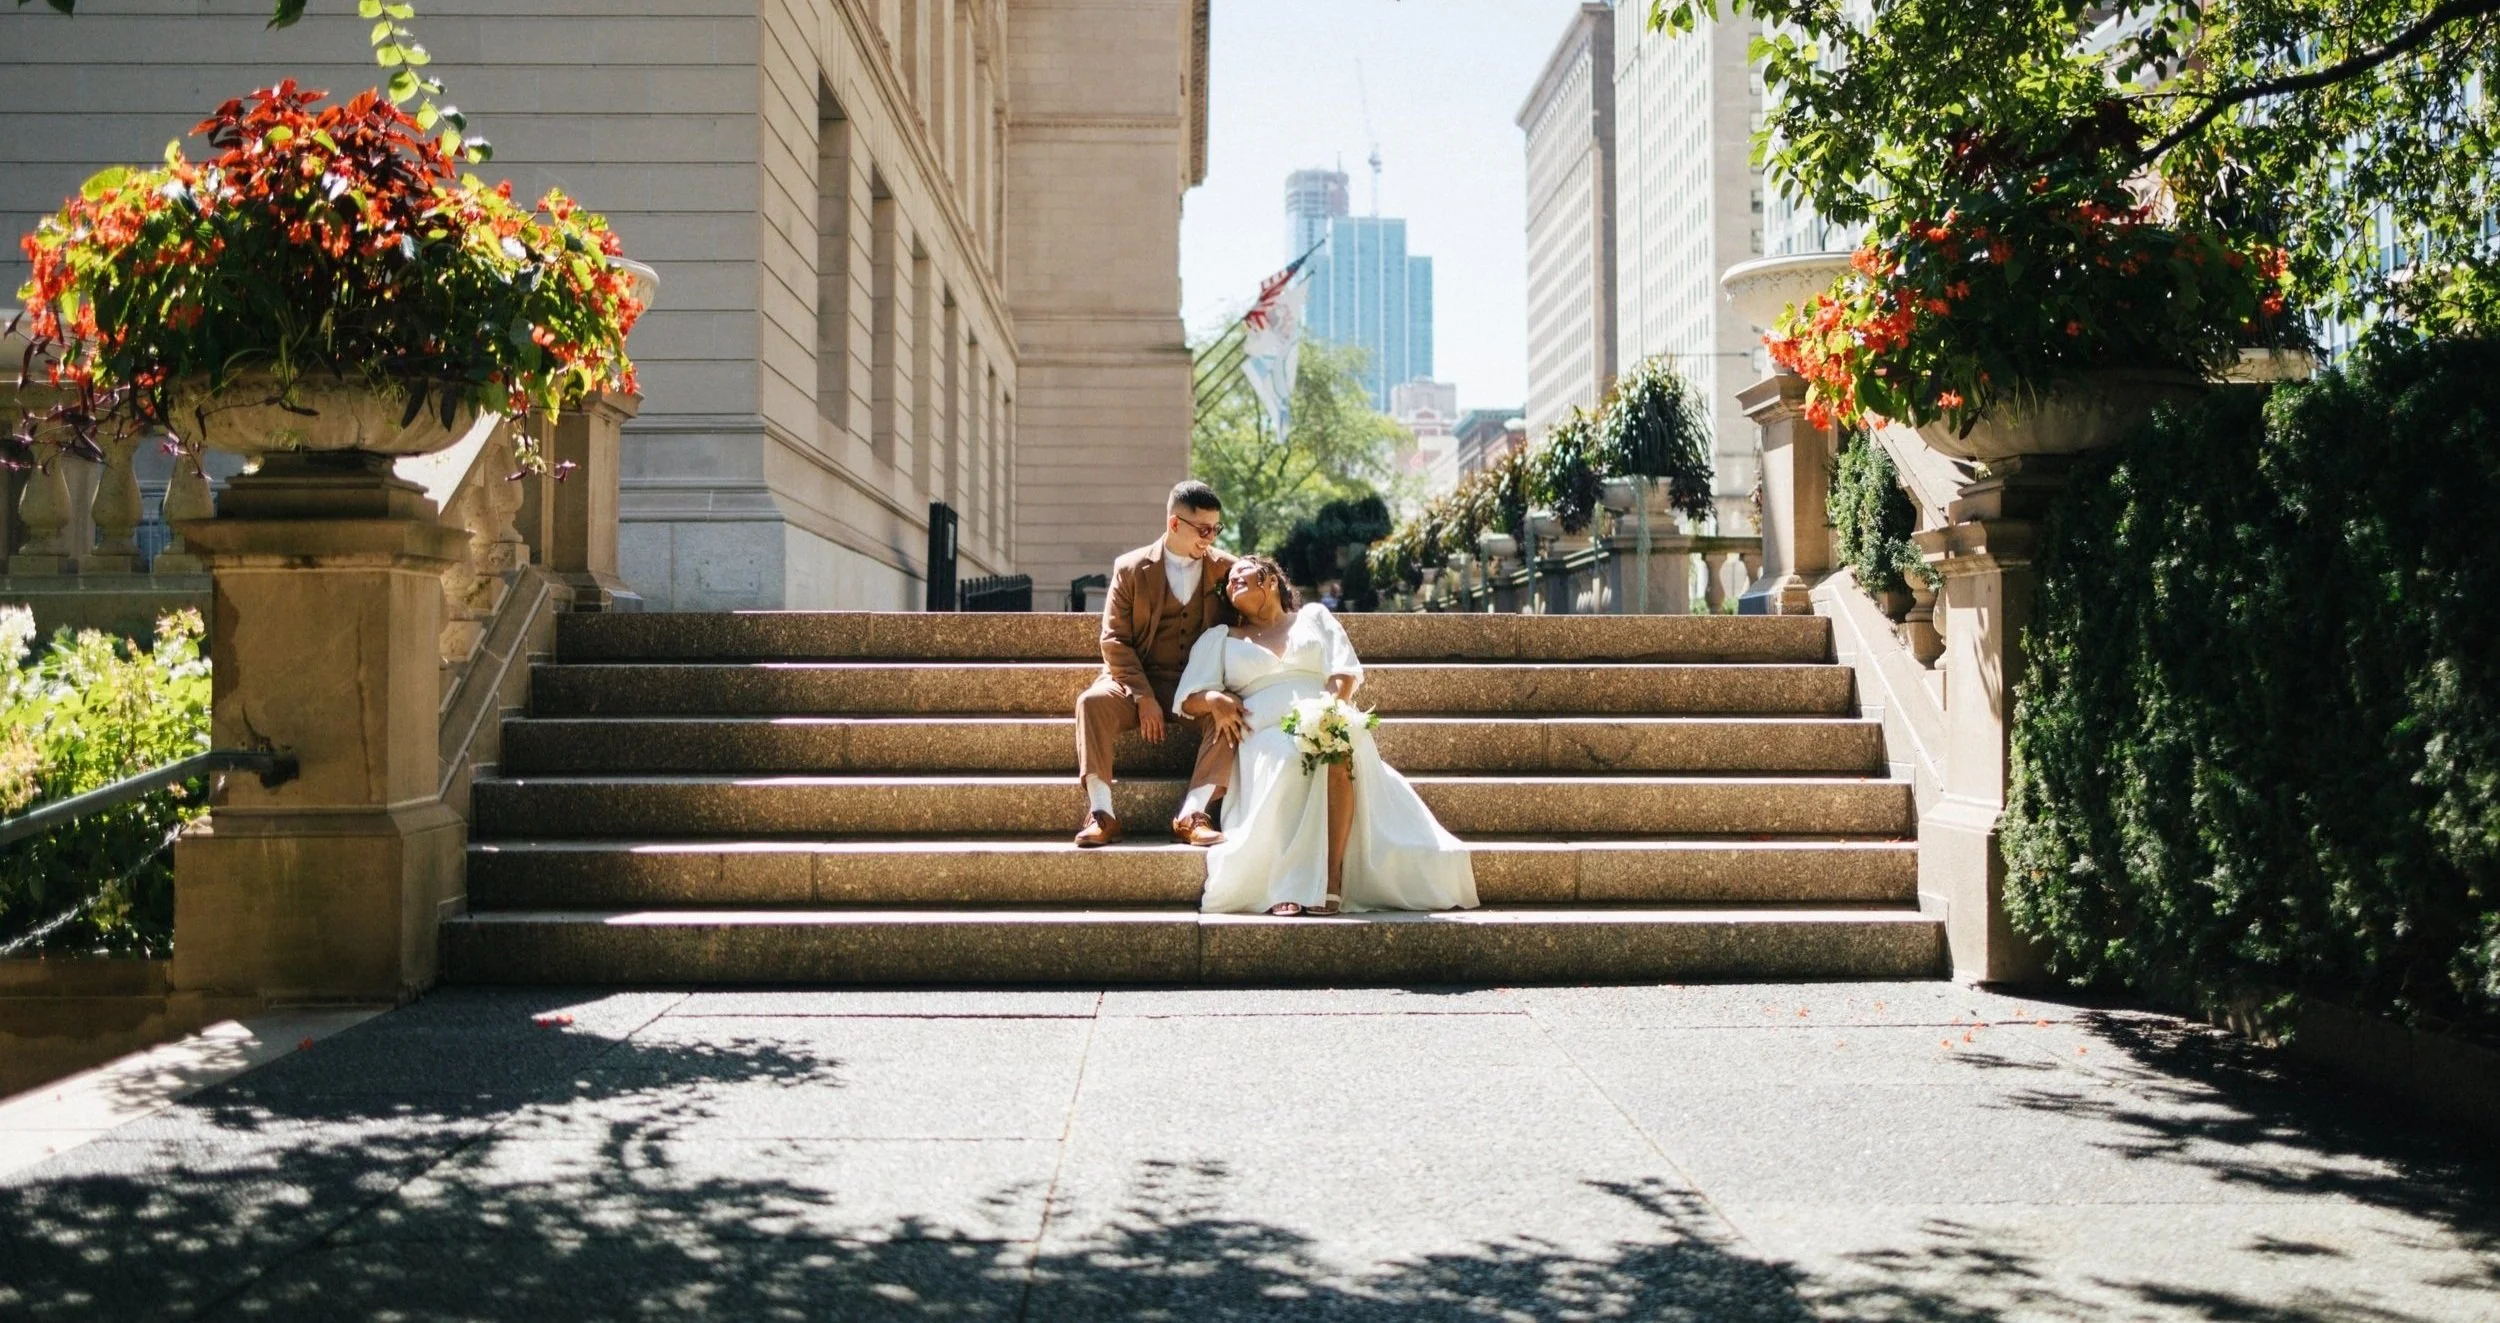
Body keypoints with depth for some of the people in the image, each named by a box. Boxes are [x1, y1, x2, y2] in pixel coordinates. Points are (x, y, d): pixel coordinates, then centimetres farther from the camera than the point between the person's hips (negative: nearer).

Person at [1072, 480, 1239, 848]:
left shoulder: (1224, 568, 5)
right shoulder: (1131, 569, -1)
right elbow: (1114, 639, -4)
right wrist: (1143, 698, -15)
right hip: (1138, 680, -1)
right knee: (1092, 702, -30)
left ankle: (1191, 815, -34)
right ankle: (1101, 813, -32)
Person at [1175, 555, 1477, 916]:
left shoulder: (1313, 616, 26)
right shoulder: (1220, 638, 27)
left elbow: (1345, 673, 11)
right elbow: (1189, 699, 17)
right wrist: (1215, 700, -8)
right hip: (1265, 734, 0)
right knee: (1285, 761, -38)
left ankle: (1331, 881, -43)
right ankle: (1287, 886, -44)